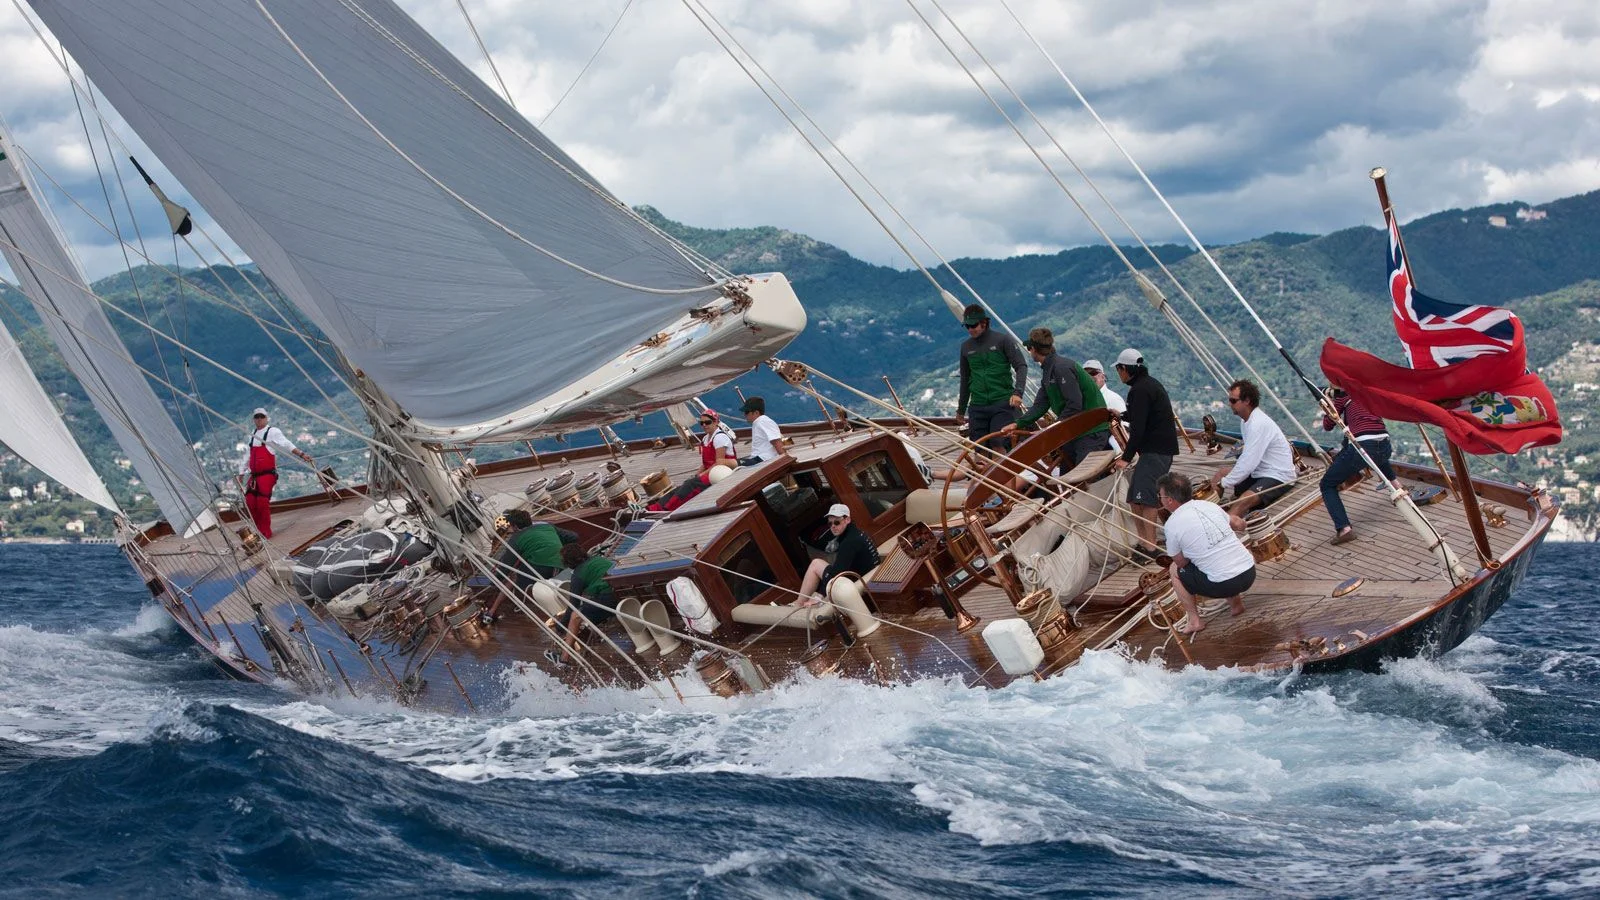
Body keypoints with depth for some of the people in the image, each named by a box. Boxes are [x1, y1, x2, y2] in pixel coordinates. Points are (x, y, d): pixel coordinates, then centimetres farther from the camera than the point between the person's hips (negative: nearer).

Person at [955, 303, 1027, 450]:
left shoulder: (1003, 340, -2)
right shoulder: (966, 347, 13)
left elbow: (1021, 366, -5)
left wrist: (1017, 392, -22)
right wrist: (961, 410, 27)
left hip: (1003, 404, -4)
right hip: (977, 407, 4)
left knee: (999, 446, -14)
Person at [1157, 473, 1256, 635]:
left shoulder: (1172, 524, -7)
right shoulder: (1209, 505, 9)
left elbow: (1180, 562, 5)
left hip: (1224, 584, -6)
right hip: (1250, 573, 6)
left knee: (1175, 570, 17)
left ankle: (1194, 620, 13)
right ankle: (1235, 603, 29)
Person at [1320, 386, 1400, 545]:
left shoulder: (1343, 395, 10)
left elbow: (1328, 426, 15)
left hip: (1361, 447, -6)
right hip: (1384, 447, 6)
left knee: (1327, 485, 6)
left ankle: (1344, 528, -13)